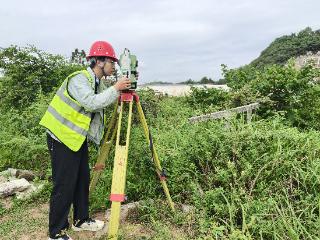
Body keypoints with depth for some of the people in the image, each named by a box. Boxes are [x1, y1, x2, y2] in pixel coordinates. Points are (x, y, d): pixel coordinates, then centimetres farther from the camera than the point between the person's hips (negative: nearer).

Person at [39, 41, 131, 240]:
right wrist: (116, 89, -25)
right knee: (64, 186, -3)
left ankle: (81, 220, 31)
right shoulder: (79, 79, -20)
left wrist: (124, 86, 2)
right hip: (62, 137, -9)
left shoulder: (100, 82, 7)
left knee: (82, 180, 15)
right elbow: (92, 103, -34)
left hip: (79, 137, 9)